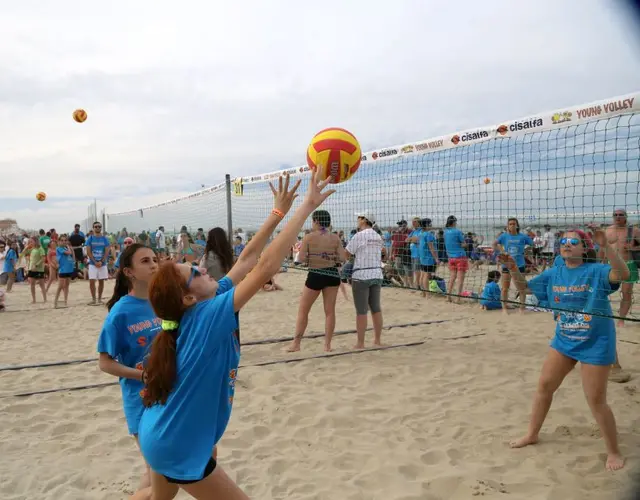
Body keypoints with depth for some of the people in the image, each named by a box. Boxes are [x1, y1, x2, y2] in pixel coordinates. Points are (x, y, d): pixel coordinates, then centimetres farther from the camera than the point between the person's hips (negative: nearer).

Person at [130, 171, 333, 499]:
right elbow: (266, 267, -34)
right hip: (179, 446, -9)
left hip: (162, 436, 9)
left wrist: (278, 212, -3)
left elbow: (246, 262, -2)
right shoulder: (207, 317, -28)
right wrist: (306, 206, -31)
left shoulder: (198, 311, -6)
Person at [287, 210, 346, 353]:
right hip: (332, 275, 3)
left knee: (303, 310, 10)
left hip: (315, 276, -3)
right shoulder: (335, 238, 1)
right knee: (330, 311, 9)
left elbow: (301, 258, -10)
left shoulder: (309, 237, -7)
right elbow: (342, 258, -3)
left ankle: (296, 344, 13)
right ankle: (327, 345, 13)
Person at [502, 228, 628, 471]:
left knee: (596, 401, 0)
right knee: (544, 386, 11)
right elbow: (524, 288, 9)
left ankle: (614, 452, 22)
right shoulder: (553, 274, 0)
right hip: (563, 340, 6)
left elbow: (623, 274, -35)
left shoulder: (596, 271, -16)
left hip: (595, 344, -6)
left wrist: (607, 247, -47)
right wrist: (513, 268, -9)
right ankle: (532, 434, 30)